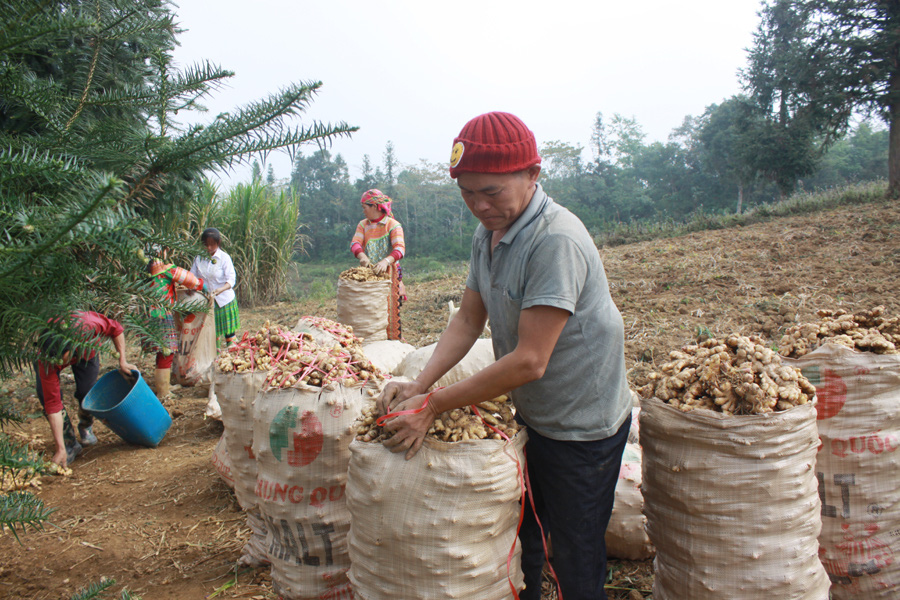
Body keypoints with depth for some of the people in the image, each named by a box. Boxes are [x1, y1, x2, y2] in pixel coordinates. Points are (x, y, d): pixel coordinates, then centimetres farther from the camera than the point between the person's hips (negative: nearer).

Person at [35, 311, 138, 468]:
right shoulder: (45, 361, -42)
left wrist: (122, 361, -22)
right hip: (47, 350, -1)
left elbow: (115, 329, -20)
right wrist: (60, 449, -38)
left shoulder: (88, 325, -45)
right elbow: (53, 404, -39)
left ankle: (86, 427, 24)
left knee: (86, 392, -10)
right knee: (47, 396, -20)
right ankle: (70, 443, -3)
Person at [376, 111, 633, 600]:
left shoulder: (556, 241, -29)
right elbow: (468, 320, 4)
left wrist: (435, 404, -24)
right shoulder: (487, 233, 0)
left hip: (582, 427, -8)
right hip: (531, 415, 8)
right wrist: (419, 385, -11)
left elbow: (529, 360, -30)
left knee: (575, 559, 10)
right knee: (519, 539, 23)